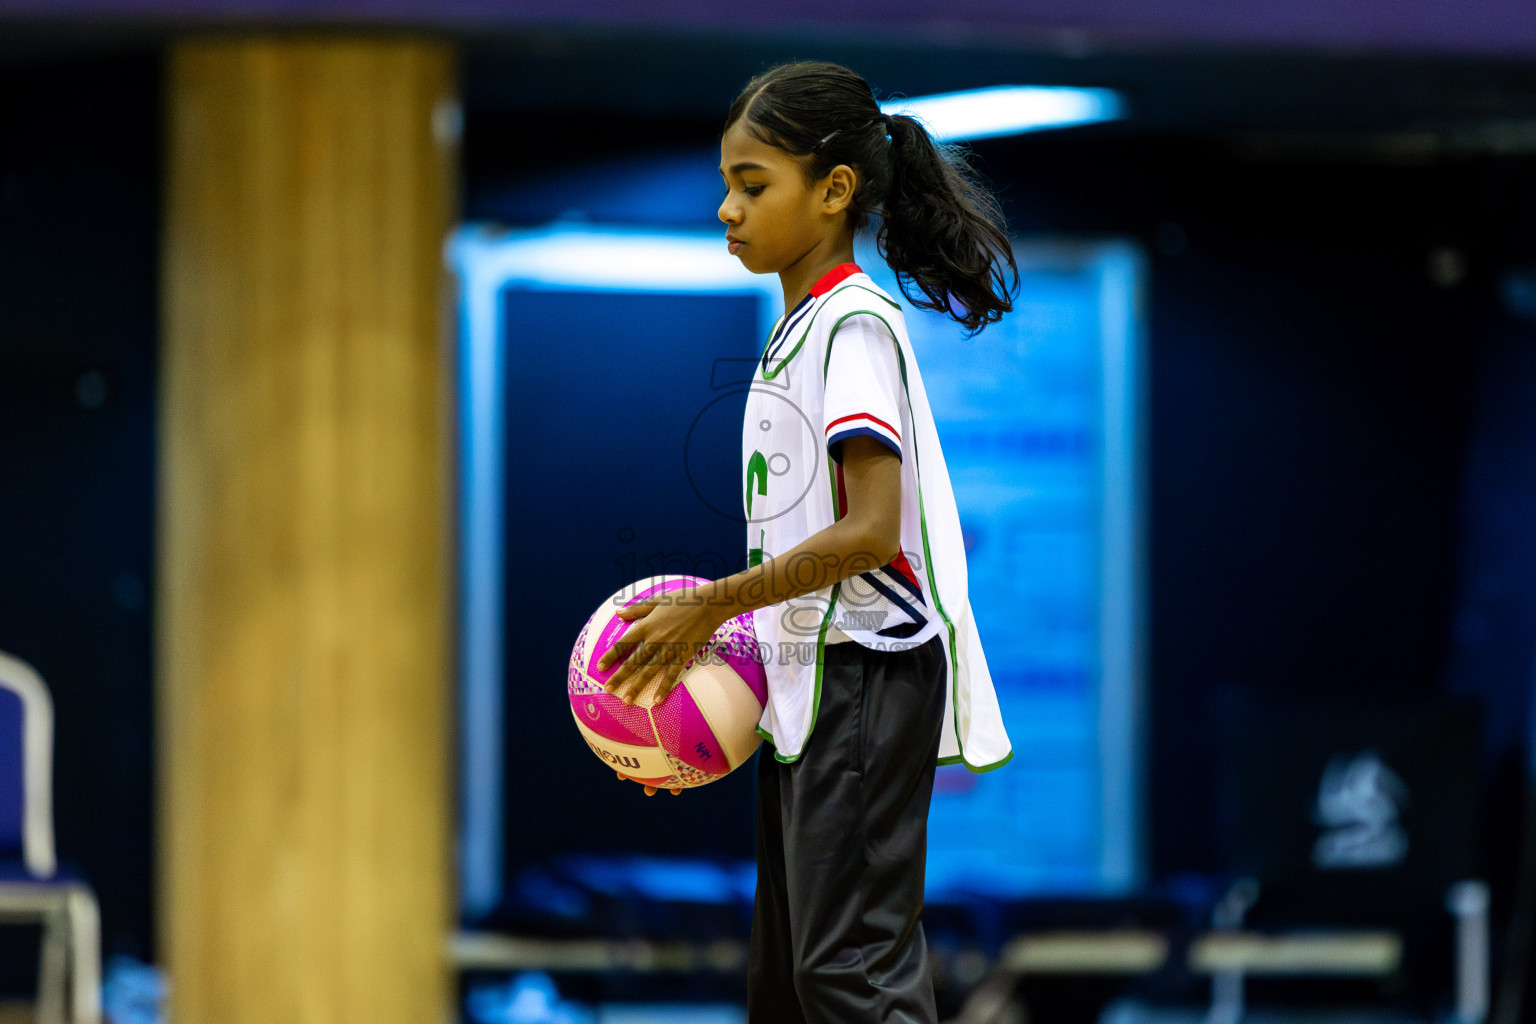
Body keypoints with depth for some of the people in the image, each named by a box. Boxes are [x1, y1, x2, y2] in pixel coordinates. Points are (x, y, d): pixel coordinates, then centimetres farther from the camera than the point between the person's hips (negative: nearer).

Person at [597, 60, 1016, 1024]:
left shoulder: (856, 322, -13)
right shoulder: (796, 329, 16)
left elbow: (869, 531, -22)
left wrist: (712, 606, -18)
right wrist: (703, 636, 10)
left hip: (867, 680, -10)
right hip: (804, 689, 10)